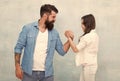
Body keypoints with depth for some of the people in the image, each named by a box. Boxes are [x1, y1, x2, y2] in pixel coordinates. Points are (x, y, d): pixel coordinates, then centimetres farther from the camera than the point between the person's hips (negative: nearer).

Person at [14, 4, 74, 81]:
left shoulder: (54, 33, 4)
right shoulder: (28, 28, -5)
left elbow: (62, 51, 8)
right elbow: (18, 47, -3)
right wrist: (17, 67, -7)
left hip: (47, 73, 3)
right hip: (29, 72, -2)